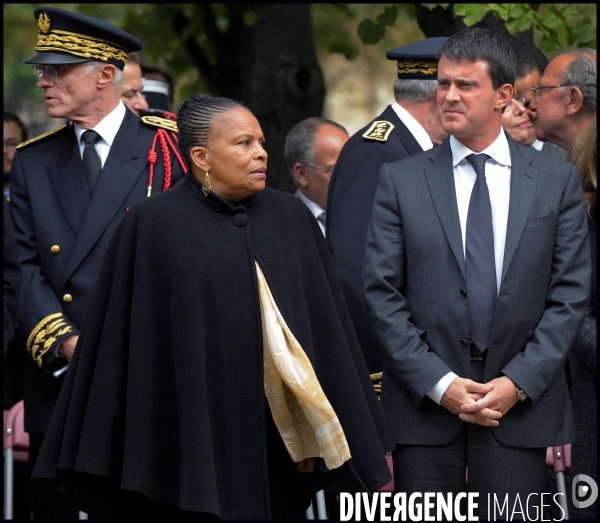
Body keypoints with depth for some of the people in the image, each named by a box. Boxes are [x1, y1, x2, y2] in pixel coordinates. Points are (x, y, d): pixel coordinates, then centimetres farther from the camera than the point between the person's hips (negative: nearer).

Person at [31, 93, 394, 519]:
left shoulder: (292, 218, 7)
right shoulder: (152, 225, -3)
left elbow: (325, 323, 8)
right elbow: (123, 334, -4)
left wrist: (359, 435, 5)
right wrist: (101, 458, -7)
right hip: (195, 437, -3)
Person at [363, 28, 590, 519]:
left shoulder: (558, 179, 6)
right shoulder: (401, 180, 5)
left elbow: (571, 294, 2)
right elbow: (381, 294, 0)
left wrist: (518, 382, -9)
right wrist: (438, 383, -10)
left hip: (522, 402, 0)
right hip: (424, 403, 0)